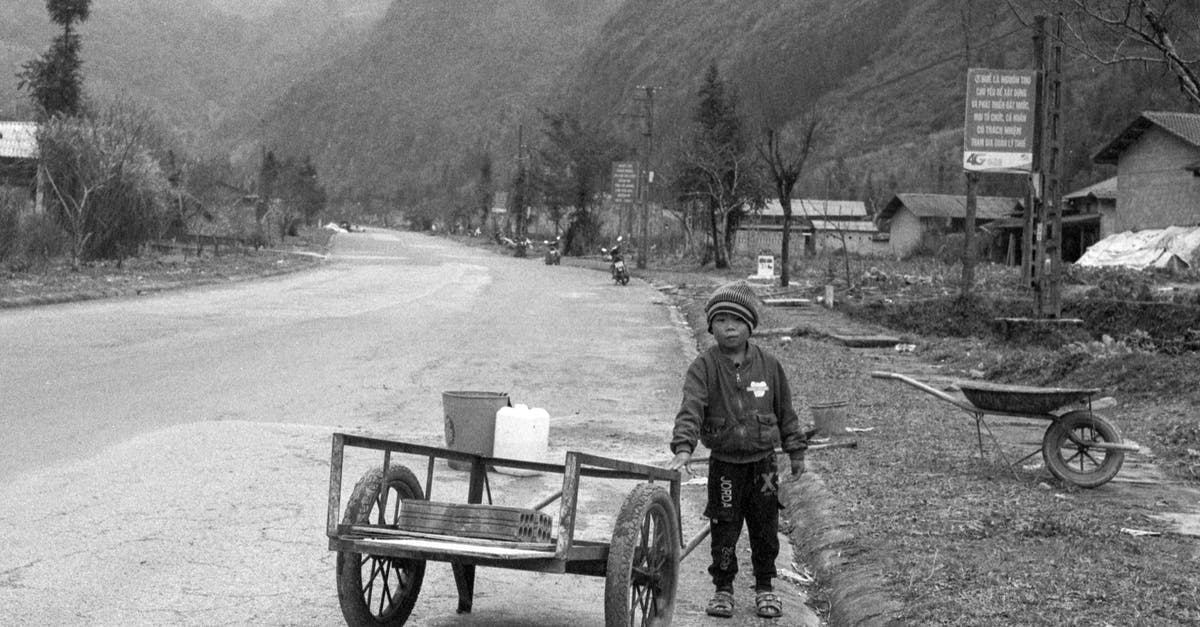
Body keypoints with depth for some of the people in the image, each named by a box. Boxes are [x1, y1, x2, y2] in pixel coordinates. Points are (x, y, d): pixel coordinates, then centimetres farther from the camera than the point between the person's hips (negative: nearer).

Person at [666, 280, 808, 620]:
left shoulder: (768, 364, 0)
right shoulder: (704, 367, -8)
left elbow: (785, 410, 9)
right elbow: (691, 408, -19)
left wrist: (796, 451, 12)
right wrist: (683, 448, -32)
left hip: (763, 464, 2)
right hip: (724, 466, -2)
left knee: (765, 531, 9)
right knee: (724, 531, 4)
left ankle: (765, 588, 26)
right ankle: (723, 589, 21)